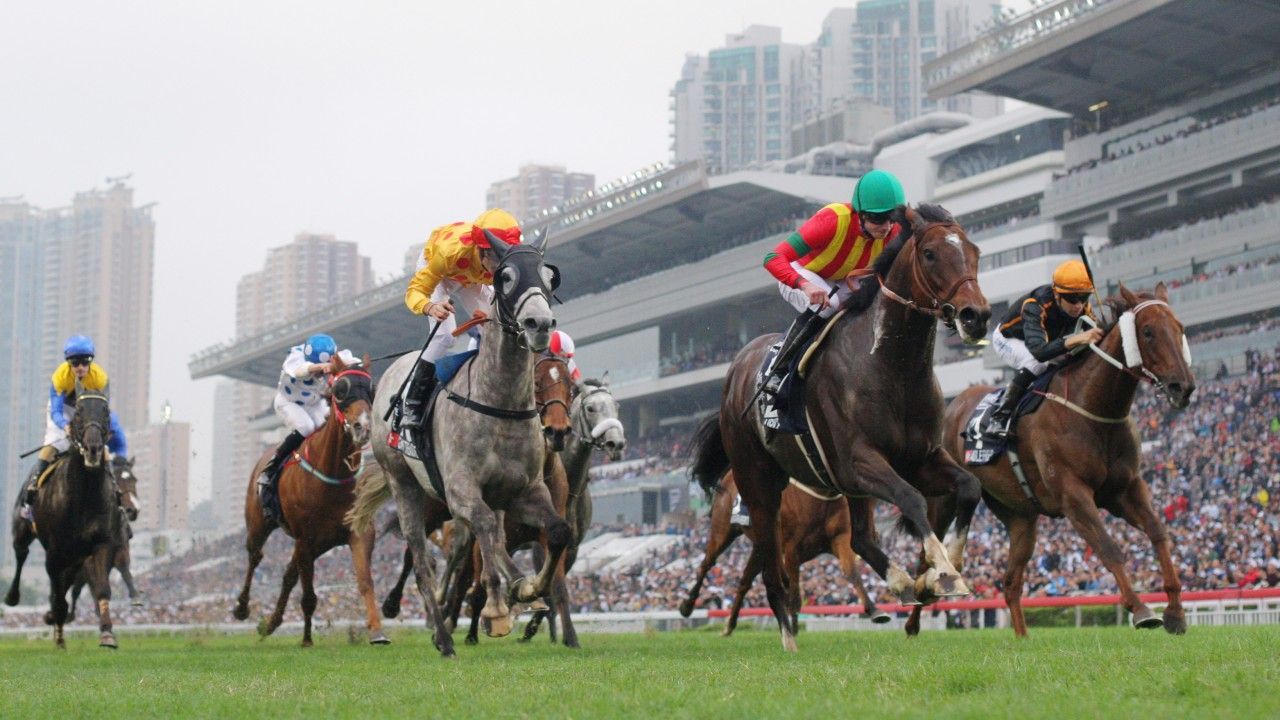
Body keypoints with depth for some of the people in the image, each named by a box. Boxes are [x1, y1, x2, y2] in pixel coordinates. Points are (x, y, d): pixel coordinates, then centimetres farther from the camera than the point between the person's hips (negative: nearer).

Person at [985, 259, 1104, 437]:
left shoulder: (1082, 307, -25)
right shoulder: (1035, 306, -44)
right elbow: (1038, 351, -57)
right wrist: (1075, 340, -70)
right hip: (1009, 339, -7)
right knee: (1036, 363, -35)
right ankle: (1001, 415, -29)